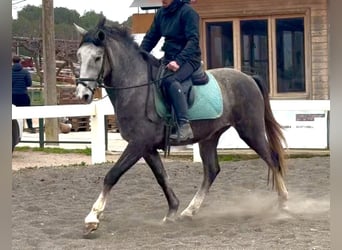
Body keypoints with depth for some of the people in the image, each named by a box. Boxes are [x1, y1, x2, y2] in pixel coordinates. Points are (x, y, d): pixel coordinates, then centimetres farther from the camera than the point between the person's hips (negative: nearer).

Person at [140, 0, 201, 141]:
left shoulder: (187, 12, -12)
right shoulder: (161, 13, 9)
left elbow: (193, 41, -19)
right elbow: (150, 38, 12)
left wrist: (178, 61, -31)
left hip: (188, 58, -8)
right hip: (169, 59, 8)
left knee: (170, 80, -35)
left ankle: (184, 126, -40)